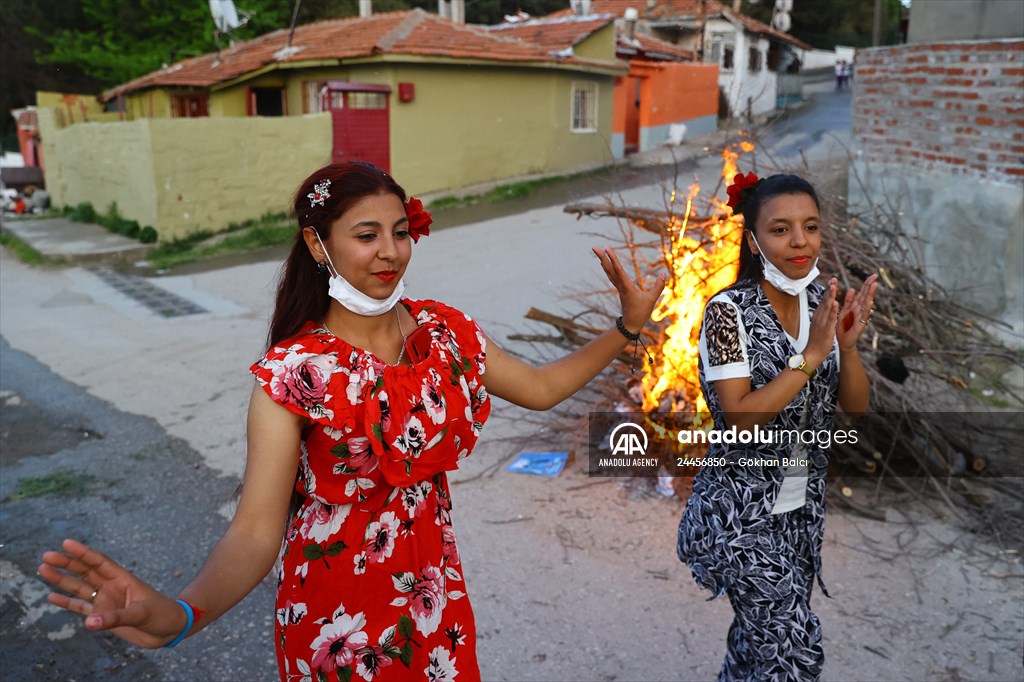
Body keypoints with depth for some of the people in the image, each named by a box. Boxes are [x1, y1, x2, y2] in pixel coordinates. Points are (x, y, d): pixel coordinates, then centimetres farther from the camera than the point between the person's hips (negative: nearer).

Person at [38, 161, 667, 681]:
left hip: (436, 593, 4)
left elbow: (540, 388, 6)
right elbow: (256, 530, -27)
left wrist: (627, 329, 0)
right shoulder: (295, 372, -20)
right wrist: (179, 614, -46)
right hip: (341, 612, -4)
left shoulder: (445, 332, -6)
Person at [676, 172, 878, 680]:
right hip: (740, 506, -6)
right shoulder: (729, 309, -17)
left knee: (761, 640, 20)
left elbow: (857, 405, 1)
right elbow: (740, 419, -22)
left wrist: (847, 344, -16)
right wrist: (812, 354, -26)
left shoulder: (824, 302, 2)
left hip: (803, 504, 6)